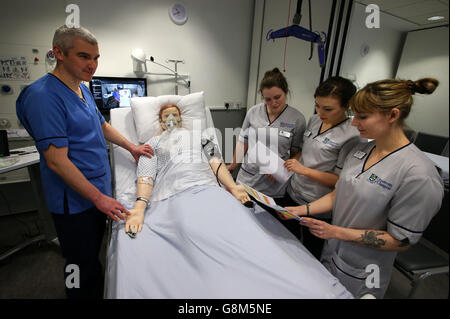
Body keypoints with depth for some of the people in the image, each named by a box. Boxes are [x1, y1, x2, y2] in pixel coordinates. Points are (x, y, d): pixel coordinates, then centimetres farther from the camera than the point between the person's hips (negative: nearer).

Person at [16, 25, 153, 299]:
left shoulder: (83, 89, 7)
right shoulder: (43, 95, -20)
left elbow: (102, 126, 21)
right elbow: (57, 161, -23)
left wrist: (132, 147, 15)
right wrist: (99, 198, -21)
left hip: (99, 192, 9)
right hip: (75, 201, -8)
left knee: (93, 256, 25)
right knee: (83, 266, 9)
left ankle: (96, 293, 46)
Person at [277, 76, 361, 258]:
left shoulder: (351, 136, -20)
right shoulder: (314, 120, 1)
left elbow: (340, 180, -18)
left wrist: (304, 170, -24)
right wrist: (282, 167, 6)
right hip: (292, 193, 7)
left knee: (310, 254, 16)